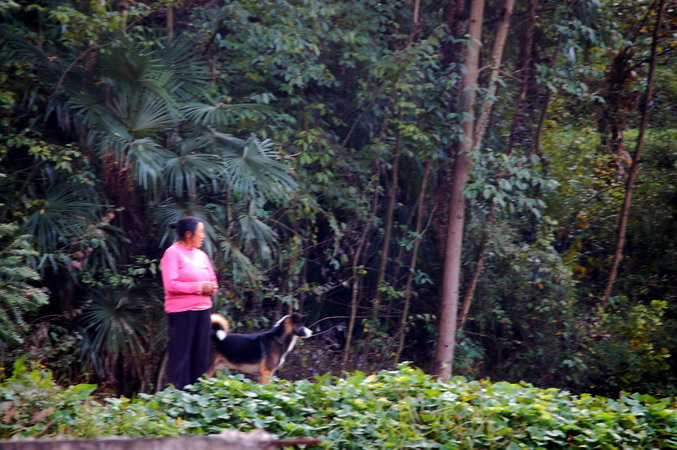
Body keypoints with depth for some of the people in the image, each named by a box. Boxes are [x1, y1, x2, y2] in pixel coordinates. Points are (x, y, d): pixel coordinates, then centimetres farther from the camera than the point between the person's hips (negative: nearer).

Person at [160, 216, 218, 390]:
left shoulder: (201, 255, 15)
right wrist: (199, 287, -14)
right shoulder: (173, 253, -7)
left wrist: (211, 288, -5)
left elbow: (212, 282, 19)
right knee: (181, 355, -5)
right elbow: (171, 285, -17)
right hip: (182, 311, -7)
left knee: (201, 355, 7)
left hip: (203, 310, 7)